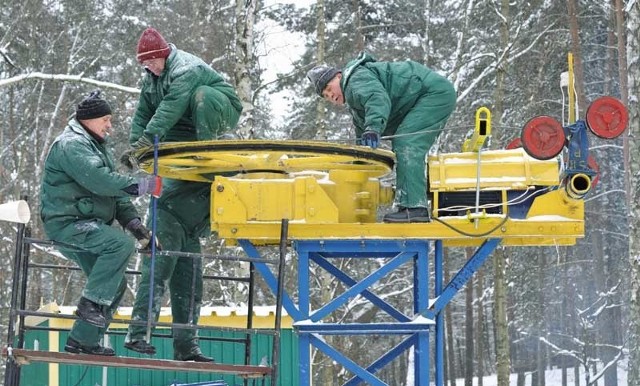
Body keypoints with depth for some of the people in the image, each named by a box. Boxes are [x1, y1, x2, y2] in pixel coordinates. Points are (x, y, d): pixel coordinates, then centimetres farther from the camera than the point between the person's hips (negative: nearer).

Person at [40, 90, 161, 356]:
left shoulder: (95, 146, 20)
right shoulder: (71, 145, -13)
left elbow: (113, 190, 15)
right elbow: (99, 181, -27)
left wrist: (133, 221, 0)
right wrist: (144, 185, -26)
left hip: (86, 225, 10)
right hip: (67, 223, -10)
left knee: (115, 284, 8)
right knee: (121, 243, -30)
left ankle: (83, 341, 14)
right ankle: (91, 303, -24)